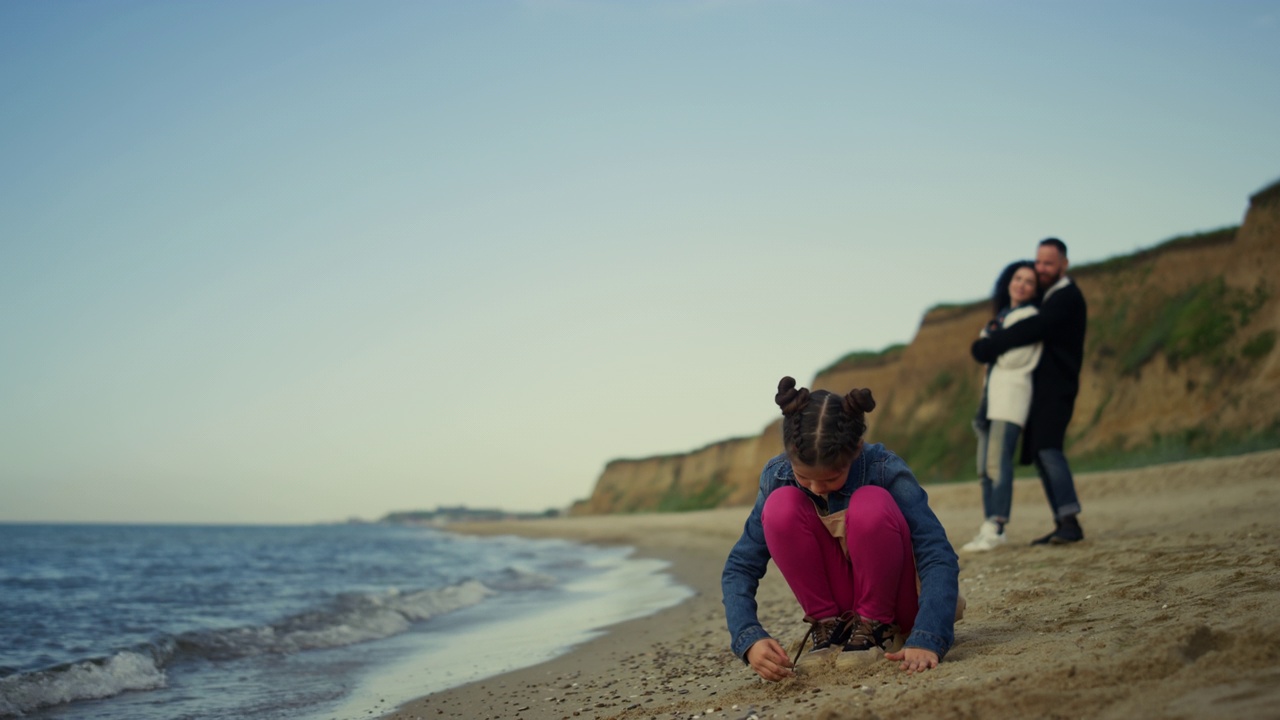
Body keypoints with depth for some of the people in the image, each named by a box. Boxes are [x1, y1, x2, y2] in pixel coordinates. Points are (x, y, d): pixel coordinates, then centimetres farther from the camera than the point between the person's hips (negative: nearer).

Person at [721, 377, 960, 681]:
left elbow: (940, 559, -31)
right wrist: (750, 639, -34)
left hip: (901, 603, -3)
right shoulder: (777, 477, -17)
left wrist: (926, 641, -47)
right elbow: (740, 567, -16)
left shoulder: (885, 471, -25)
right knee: (780, 507, -25)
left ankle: (876, 627, -12)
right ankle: (830, 625, -9)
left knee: (870, 504, -33)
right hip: (839, 602, 3)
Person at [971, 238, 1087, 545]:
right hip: (1040, 387, 10)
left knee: (1048, 448, -21)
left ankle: (1071, 522, -25)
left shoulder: (1067, 298, -11)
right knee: (1039, 453, 6)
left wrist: (988, 346, -19)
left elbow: (1032, 330, -23)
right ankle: (1062, 524, 8)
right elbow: (1033, 332, 20)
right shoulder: (1049, 296, 20)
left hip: (1055, 387, -10)